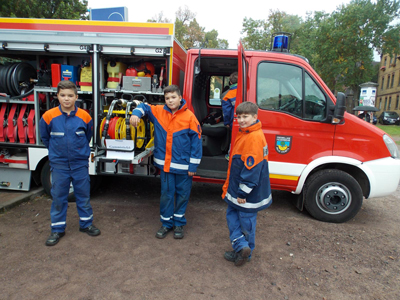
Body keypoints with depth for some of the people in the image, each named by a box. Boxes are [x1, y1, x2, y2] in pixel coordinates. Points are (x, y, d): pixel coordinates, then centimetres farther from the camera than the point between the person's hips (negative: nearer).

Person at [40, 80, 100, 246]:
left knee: (83, 195, 11)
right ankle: (57, 229, 25)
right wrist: (56, 150, 12)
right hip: (59, 164, 0)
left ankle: (86, 223, 28)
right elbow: (45, 137, 8)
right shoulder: (49, 116, -8)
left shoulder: (84, 116, -8)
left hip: (80, 163, 0)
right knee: (58, 197, 10)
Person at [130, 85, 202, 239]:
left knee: (182, 194, 11)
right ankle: (166, 222, 29)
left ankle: (179, 223, 30)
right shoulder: (158, 111, 1)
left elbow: (196, 141, -8)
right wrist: (136, 114, -8)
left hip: (183, 165, -2)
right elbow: (144, 107, 17)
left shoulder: (189, 116, -10)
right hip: (165, 163, 3)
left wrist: (193, 165, -9)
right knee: (166, 193, 12)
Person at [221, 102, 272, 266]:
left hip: (248, 192, -10)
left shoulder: (255, 137, -23)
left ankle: (244, 252, 21)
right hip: (236, 188, 10)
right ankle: (241, 247, 24)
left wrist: (243, 192, -21)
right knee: (232, 214, 17)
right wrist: (230, 187, 20)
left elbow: (252, 168, -26)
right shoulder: (243, 134, 8)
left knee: (246, 222, 6)